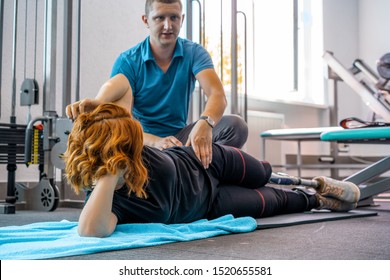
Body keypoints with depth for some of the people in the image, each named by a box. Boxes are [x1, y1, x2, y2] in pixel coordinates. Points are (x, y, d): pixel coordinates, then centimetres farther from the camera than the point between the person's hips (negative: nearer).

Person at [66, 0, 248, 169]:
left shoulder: (194, 53, -4)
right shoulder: (128, 61, -10)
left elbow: (217, 94, -21)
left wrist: (205, 123, -46)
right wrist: (154, 141, -40)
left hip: (180, 137, 2)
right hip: (142, 139, -1)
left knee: (235, 125, -21)